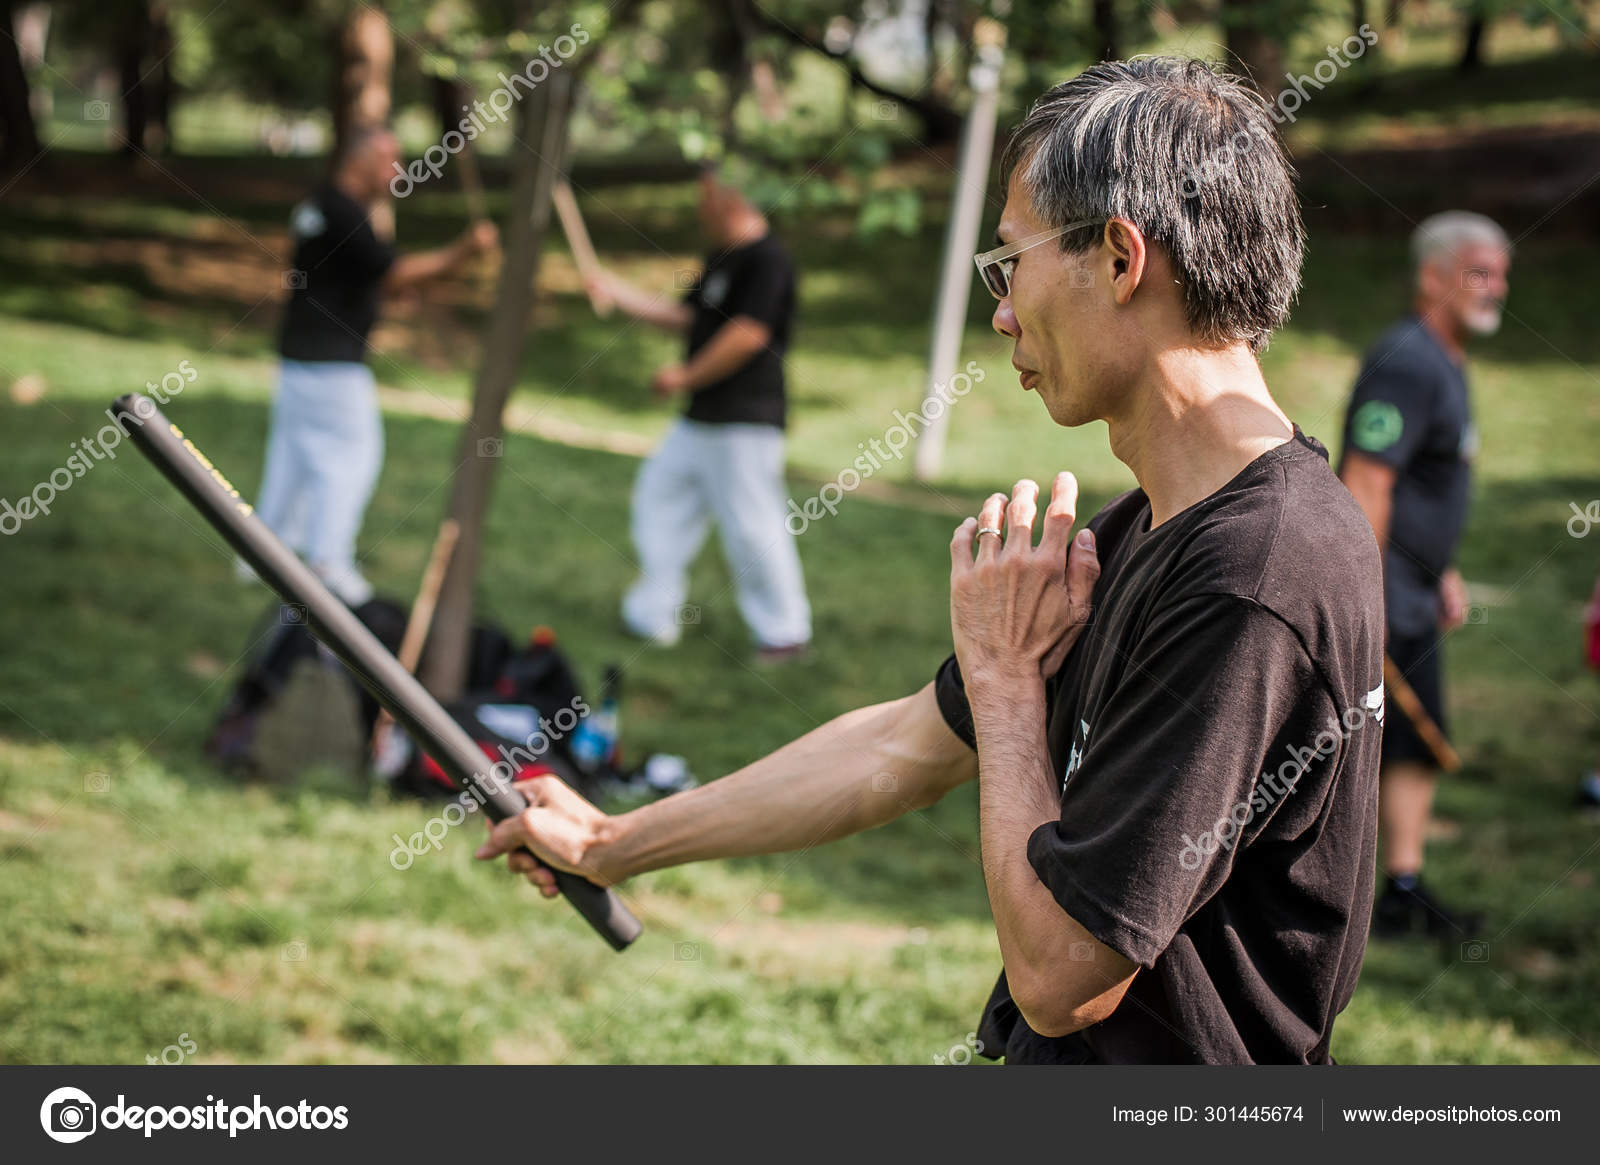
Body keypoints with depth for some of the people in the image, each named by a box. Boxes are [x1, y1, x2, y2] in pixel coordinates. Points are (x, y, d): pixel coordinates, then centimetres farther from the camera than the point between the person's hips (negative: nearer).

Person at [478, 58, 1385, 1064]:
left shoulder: (1261, 578, -22)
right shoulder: (1140, 534, 8)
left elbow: (1057, 976, -22)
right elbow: (906, 748, 17)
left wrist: (1004, 676, -10)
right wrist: (613, 845, 24)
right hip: (1055, 1070, 8)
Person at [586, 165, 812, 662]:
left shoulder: (767, 258, -17)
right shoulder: (722, 257, 15)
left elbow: (748, 334, -23)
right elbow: (685, 316, 23)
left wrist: (686, 377, -14)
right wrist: (616, 291, 20)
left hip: (745, 422, -10)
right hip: (702, 418, 11)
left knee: (752, 524, -6)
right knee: (660, 496, 14)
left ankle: (785, 630, 7)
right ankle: (654, 616, 22)